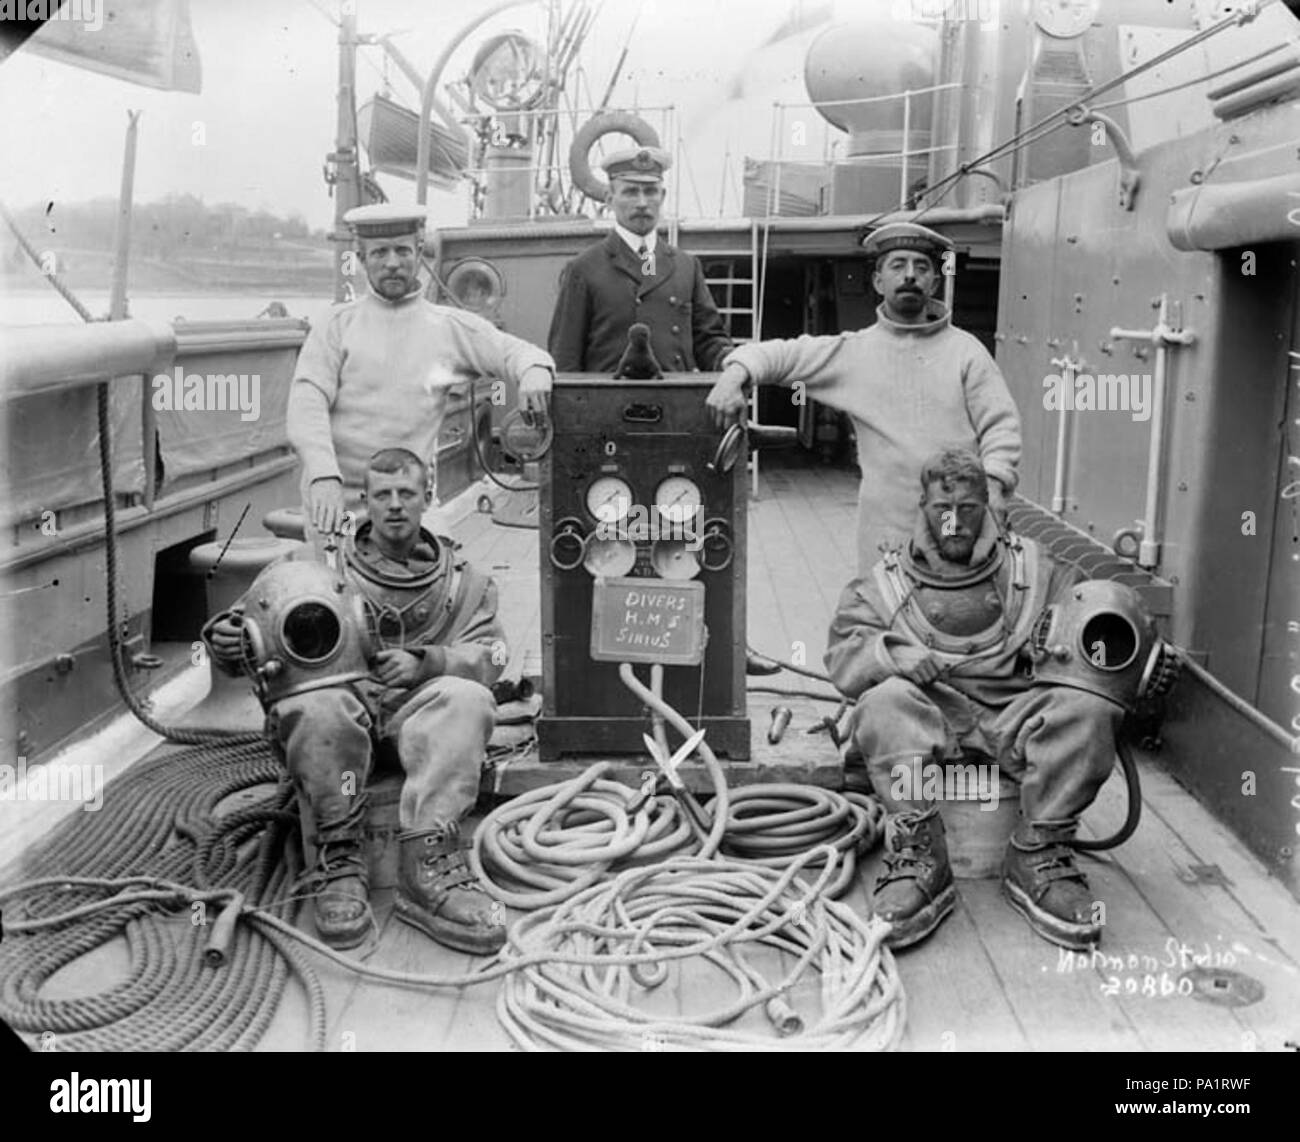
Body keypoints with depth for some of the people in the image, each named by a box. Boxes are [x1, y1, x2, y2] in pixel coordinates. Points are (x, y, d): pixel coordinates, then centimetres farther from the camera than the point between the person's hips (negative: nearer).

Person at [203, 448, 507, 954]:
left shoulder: (462, 580, 18)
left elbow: (487, 652, 4)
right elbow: (248, 626, 10)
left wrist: (423, 662, -15)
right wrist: (226, 642, -16)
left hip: (415, 707, 1)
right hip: (337, 697, -1)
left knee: (468, 699, -32)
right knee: (318, 705, -37)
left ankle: (428, 864, -39)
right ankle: (340, 860, -27)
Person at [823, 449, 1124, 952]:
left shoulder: (1032, 567, 21)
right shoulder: (885, 581, 16)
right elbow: (843, 653, 5)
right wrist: (892, 654, -17)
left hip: (1014, 712, 1)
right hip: (929, 713, -1)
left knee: (1088, 707, -28)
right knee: (885, 702, -33)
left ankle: (1038, 856, -18)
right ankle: (919, 858, -31)